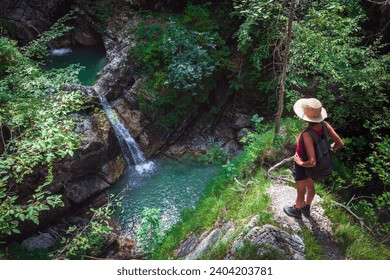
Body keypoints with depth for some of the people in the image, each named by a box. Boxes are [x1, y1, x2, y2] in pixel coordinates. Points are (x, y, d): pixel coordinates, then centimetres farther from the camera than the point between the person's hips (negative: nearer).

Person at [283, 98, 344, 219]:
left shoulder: (307, 135, -42)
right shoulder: (324, 125, -23)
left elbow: (312, 162, -41)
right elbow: (340, 143, -12)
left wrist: (301, 163, -22)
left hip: (303, 165, -6)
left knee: (301, 191, 22)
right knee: (310, 186, 31)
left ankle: (297, 211, 51)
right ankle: (306, 208, 57)